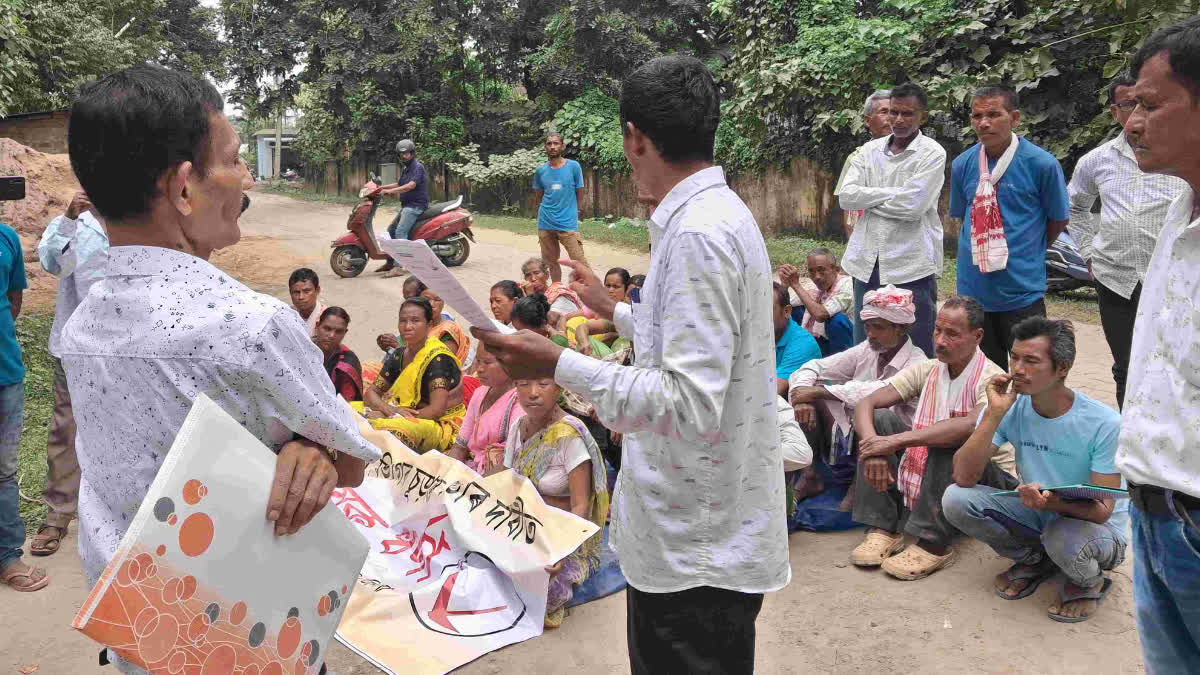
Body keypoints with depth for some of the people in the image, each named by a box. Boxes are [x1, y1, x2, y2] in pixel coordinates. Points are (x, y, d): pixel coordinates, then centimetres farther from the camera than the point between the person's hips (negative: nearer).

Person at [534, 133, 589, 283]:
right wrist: (544, 216, 12)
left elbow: (580, 194, 5)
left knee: (580, 262, -11)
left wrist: (575, 213, 6)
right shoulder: (540, 171, 6)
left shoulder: (573, 166, -1)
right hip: (545, 225, 3)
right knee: (551, 263, 12)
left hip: (568, 224, -3)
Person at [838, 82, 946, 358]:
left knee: (917, 353, 3)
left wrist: (867, 199, -4)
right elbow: (846, 197, -2)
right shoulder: (870, 150, 11)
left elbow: (911, 206, -16)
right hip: (867, 262, 5)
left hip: (911, 264, -4)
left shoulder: (932, 154, -3)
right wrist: (892, 192, -9)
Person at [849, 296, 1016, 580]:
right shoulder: (926, 371, 0)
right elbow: (866, 404, -7)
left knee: (948, 442, -34)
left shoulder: (992, 379, -17)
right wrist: (874, 448, -28)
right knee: (880, 420, -12)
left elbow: (972, 425, -38)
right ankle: (882, 529, -16)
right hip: (923, 479, 6)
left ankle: (934, 545, -27)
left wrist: (897, 440, -39)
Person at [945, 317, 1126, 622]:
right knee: (956, 498, -19)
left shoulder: (1103, 423, -21)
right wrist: (994, 414, -30)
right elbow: (963, 477, -21)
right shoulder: (1011, 408, -13)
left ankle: (1089, 581, 1)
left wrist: (1055, 503, -42)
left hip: (1096, 526, -4)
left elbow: (1102, 510, -20)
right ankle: (1034, 560, 7)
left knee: (1063, 535, -39)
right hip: (1038, 516, 4)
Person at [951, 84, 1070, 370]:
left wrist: (1025, 254, 8)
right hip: (973, 290, 4)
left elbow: (1058, 219, 2)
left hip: (1022, 291, -3)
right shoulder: (963, 164, 1)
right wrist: (980, 251, 8)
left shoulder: (1041, 164, -10)